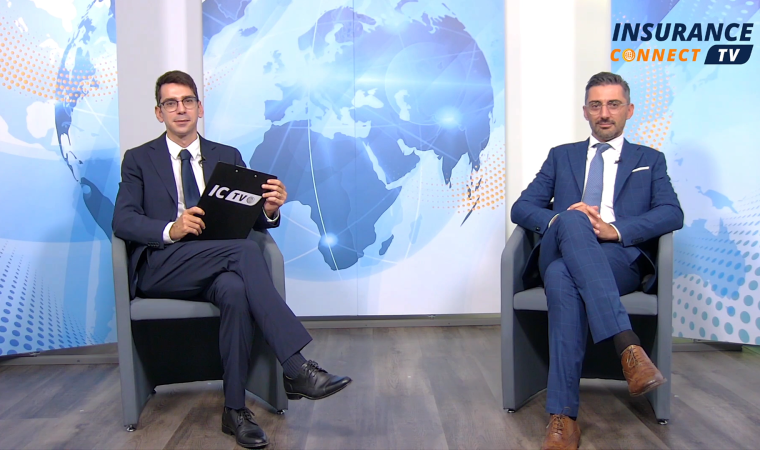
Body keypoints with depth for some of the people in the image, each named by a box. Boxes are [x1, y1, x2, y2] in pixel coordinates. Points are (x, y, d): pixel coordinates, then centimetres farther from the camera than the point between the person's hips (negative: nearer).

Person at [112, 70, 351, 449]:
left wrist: (269, 210, -14)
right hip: (161, 268, -2)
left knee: (235, 289, -36)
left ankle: (235, 410, -25)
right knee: (244, 250, -32)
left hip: (216, 266, 3)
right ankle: (295, 368, -36)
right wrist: (171, 229, -22)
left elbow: (248, 219, 11)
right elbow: (123, 221, -3)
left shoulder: (228, 157, 18)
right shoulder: (139, 159, 12)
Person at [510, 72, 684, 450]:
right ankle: (628, 347, -42)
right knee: (572, 220, -36)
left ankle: (563, 418, -36)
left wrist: (616, 230, -15)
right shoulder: (561, 156, 25)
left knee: (563, 278, -36)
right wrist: (561, 219, -10)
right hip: (560, 254, 1)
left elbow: (673, 214, 4)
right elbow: (521, 208, 13)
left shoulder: (650, 160, 23)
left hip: (621, 260, -1)